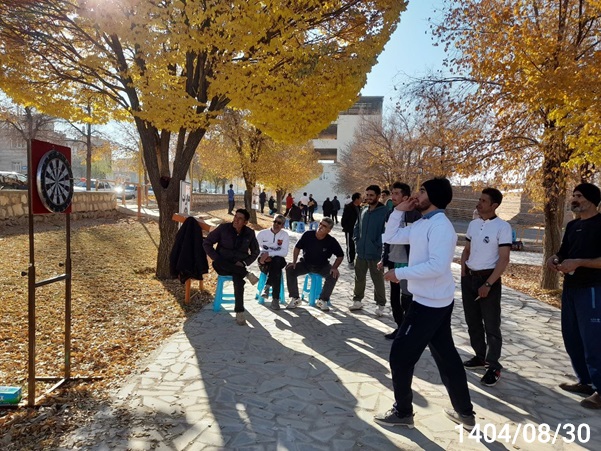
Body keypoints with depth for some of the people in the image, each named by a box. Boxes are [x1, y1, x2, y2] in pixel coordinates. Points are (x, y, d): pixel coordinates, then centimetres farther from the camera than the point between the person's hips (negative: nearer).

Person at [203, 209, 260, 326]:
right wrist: (217, 259, -12)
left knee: (238, 277, -35)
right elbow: (206, 243, -1)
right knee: (216, 263, -37)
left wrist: (244, 262, -4)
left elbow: (255, 251, 13)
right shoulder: (223, 228, -5)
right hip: (223, 266, 0)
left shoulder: (249, 233, 1)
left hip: (238, 266, 0)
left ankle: (239, 312, -28)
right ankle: (246, 274, -30)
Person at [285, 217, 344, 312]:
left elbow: (340, 256, -4)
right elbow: (297, 248, -3)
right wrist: (294, 262, -13)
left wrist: (334, 268, -19)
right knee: (290, 269, -22)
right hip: (305, 263, 1)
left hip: (322, 266, -1)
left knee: (334, 275, -27)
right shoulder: (308, 235, -16)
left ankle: (322, 300, -11)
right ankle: (295, 298, -9)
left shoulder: (331, 241, -16)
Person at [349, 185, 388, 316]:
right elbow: (357, 227, 19)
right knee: (359, 278, 14)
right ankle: (357, 301, 28)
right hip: (361, 251, 6)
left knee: (378, 280, 6)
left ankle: (380, 305, 18)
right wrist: (357, 241, 7)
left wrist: (378, 246, -16)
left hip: (375, 253, -6)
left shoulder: (384, 211, -11)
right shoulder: (363, 210, 9)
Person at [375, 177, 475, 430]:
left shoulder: (439, 225, -20)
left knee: (400, 355, 1)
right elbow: (390, 237, 17)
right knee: (445, 355, 18)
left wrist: (399, 273, -22)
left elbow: (437, 266, -29)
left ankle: (402, 412, 18)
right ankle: (465, 412, 31)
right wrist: (399, 210, 6)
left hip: (430, 303, -10)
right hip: (435, 302, 10)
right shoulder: (421, 225, 10)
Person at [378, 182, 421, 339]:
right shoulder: (391, 214, 9)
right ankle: (400, 327, 28)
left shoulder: (414, 215, -12)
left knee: (406, 300, -1)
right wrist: (383, 259, 12)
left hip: (407, 264, -7)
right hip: (393, 262, 7)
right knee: (394, 298, 14)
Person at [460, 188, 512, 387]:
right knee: (473, 321, 14)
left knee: (491, 325, 1)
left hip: (488, 279, -6)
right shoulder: (473, 224, 7)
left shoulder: (503, 226, -11)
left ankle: (494, 366, 10)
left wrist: (488, 284, -17)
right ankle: (480, 356, 28)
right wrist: (463, 274, 5)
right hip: (469, 277, 7)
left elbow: (504, 259, -14)